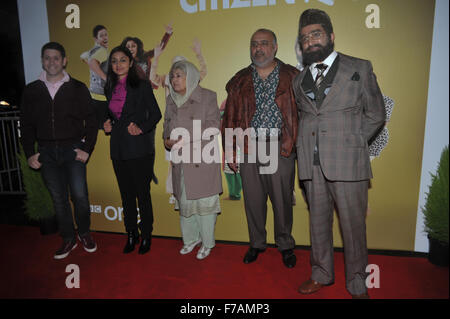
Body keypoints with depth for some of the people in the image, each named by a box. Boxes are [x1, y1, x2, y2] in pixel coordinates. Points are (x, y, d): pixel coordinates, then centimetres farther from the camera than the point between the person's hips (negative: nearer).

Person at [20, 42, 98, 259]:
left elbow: (90, 121, 2)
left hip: (73, 149, -2)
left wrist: (87, 149, -8)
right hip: (46, 152, 3)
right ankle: (68, 239, 22)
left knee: (79, 195, -9)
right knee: (58, 199, 7)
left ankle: (84, 232, 16)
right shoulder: (31, 91, 9)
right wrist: (30, 154, 2)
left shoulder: (77, 88, 3)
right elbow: (26, 125, 11)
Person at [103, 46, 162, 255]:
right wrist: (107, 124, 3)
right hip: (118, 149, 5)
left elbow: (156, 114, -4)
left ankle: (146, 235, 19)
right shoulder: (110, 88, 13)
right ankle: (131, 235, 27)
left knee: (143, 194, 3)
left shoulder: (142, 86, -3)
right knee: (126, 195, 12)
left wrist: (141, 127, -18)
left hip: (139, 149, -5)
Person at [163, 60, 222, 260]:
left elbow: (212, 127, -10)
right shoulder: (171, 100, 15)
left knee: (204, 201, 0)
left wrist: (186, 142, -16)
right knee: (184, 201, 12)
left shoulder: (207, 97, -3)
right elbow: (167, 126, 19)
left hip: (202, 159, -5)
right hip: (180, 162, 6)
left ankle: (207, 243, 17)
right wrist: (168, 140, -3)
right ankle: (191, 238, 30)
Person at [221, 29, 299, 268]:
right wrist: (229, 151, 6)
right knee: (253, 200, 10)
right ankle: (256, 244, 30)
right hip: (249, 150, 2)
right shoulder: (239, 81, 11)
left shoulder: (292, 77, 4)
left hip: (281, 149, -2)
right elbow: (229, 118, 11)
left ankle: (285, 245, 28)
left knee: (283, 201, 6)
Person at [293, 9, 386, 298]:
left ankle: (357, 285, 23)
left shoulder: (360, 69, 5)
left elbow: (376, 115, 7)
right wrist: (310, 145, 6)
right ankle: (321, 275, 31)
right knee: (318, 223, 13)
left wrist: (351, 142, 2)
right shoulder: (300, 80, 15)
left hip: (347, 163, -3)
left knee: (353, 226, 4)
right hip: (312, 165, 4)